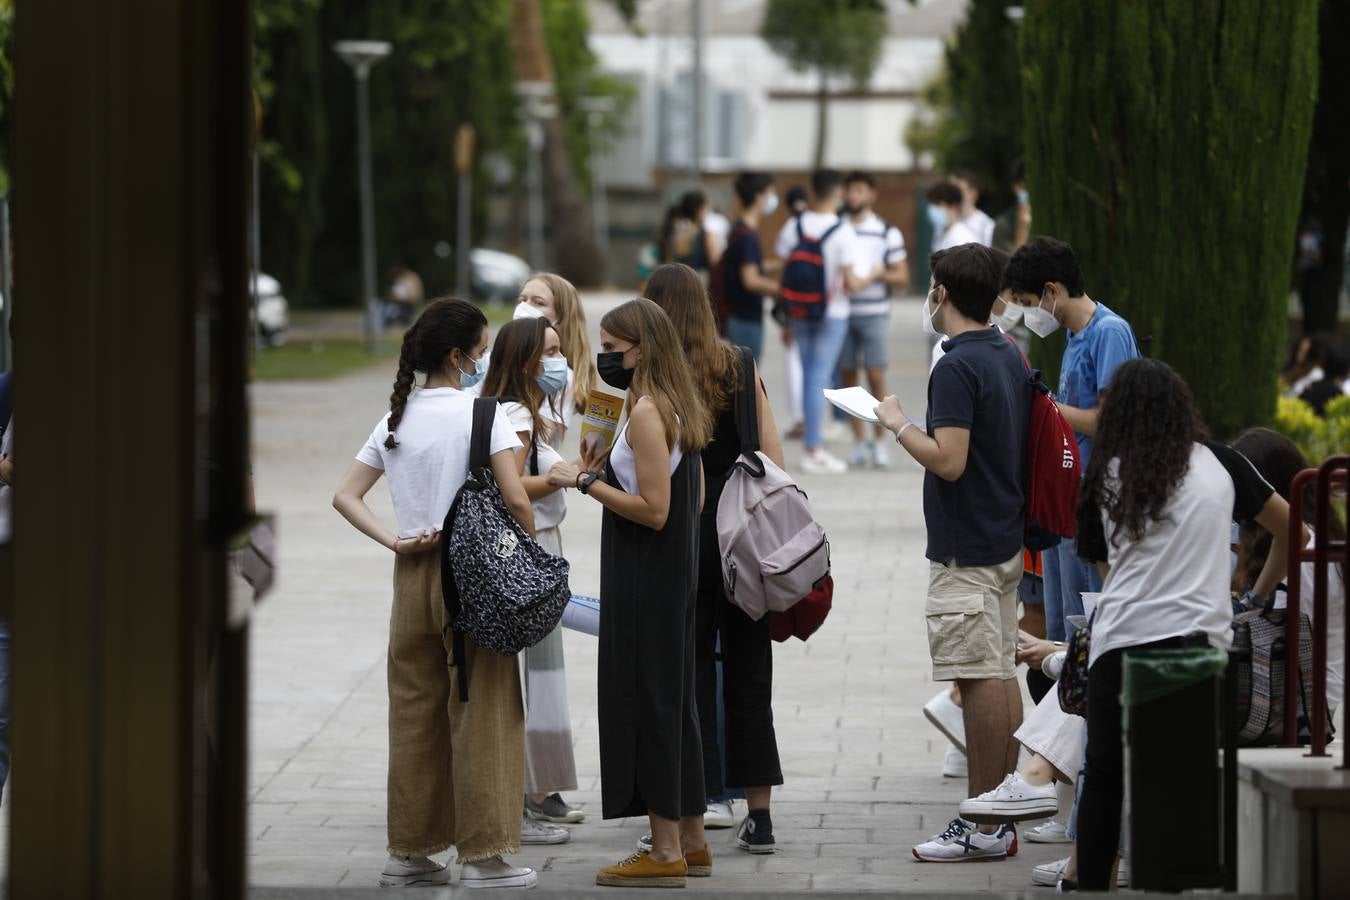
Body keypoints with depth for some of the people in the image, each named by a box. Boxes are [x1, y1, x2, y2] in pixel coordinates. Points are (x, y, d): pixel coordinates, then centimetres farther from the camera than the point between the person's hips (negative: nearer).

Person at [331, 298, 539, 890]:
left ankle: (409, 852, 16)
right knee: (482, 715, 0)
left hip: (412, 576, 6)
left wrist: (393, 541, 1)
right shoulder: (483, 412, -9)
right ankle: (482, 855, 1)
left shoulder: (395, 421, 9)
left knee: (414, 714, 11)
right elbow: (515, 498, -17)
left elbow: (345, 497, 8)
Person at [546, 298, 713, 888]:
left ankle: (665, 853, -2)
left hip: (643, 584, -10)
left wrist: (587, 482, -16)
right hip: (675, 575, 10)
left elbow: (654, 510, -22)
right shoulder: (680, 408, 11)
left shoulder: (646, 413, -18)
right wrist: (607, 471, 20)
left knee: (644, 702, -4)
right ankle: (691, 843, 22)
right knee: (671, 701, 15)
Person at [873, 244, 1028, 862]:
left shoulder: (958, 367, -18)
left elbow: (949, 460, -24)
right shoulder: (1011, 358, 11)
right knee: (1000, 675, 11)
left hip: (965, 550, -9)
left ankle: (983, 827, -6)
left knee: (980, 680, -8)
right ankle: (1000, 816, 15)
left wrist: (898, 424, -10)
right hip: (1006, 540, 9)